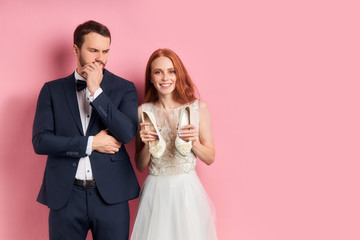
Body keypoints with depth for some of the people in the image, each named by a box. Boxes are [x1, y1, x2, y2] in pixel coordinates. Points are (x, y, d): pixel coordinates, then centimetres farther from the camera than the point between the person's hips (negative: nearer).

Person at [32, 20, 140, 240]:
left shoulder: (124, 88, 3)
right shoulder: (52, 90, 4)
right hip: (65, 196, 1)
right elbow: (40, 141, -4)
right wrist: (91, 143, -10)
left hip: (111, 195, 0)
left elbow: (128, 133, -12)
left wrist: (95, 91, -14)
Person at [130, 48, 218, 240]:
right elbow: (140, 166, 4)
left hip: (187, 190, 0)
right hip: (155, 192, 1)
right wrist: (147, 144, -14)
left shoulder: (198, 107, -2)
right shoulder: (143, 111, 0)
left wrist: (193, 141, -15)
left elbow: (210, 158, 3)